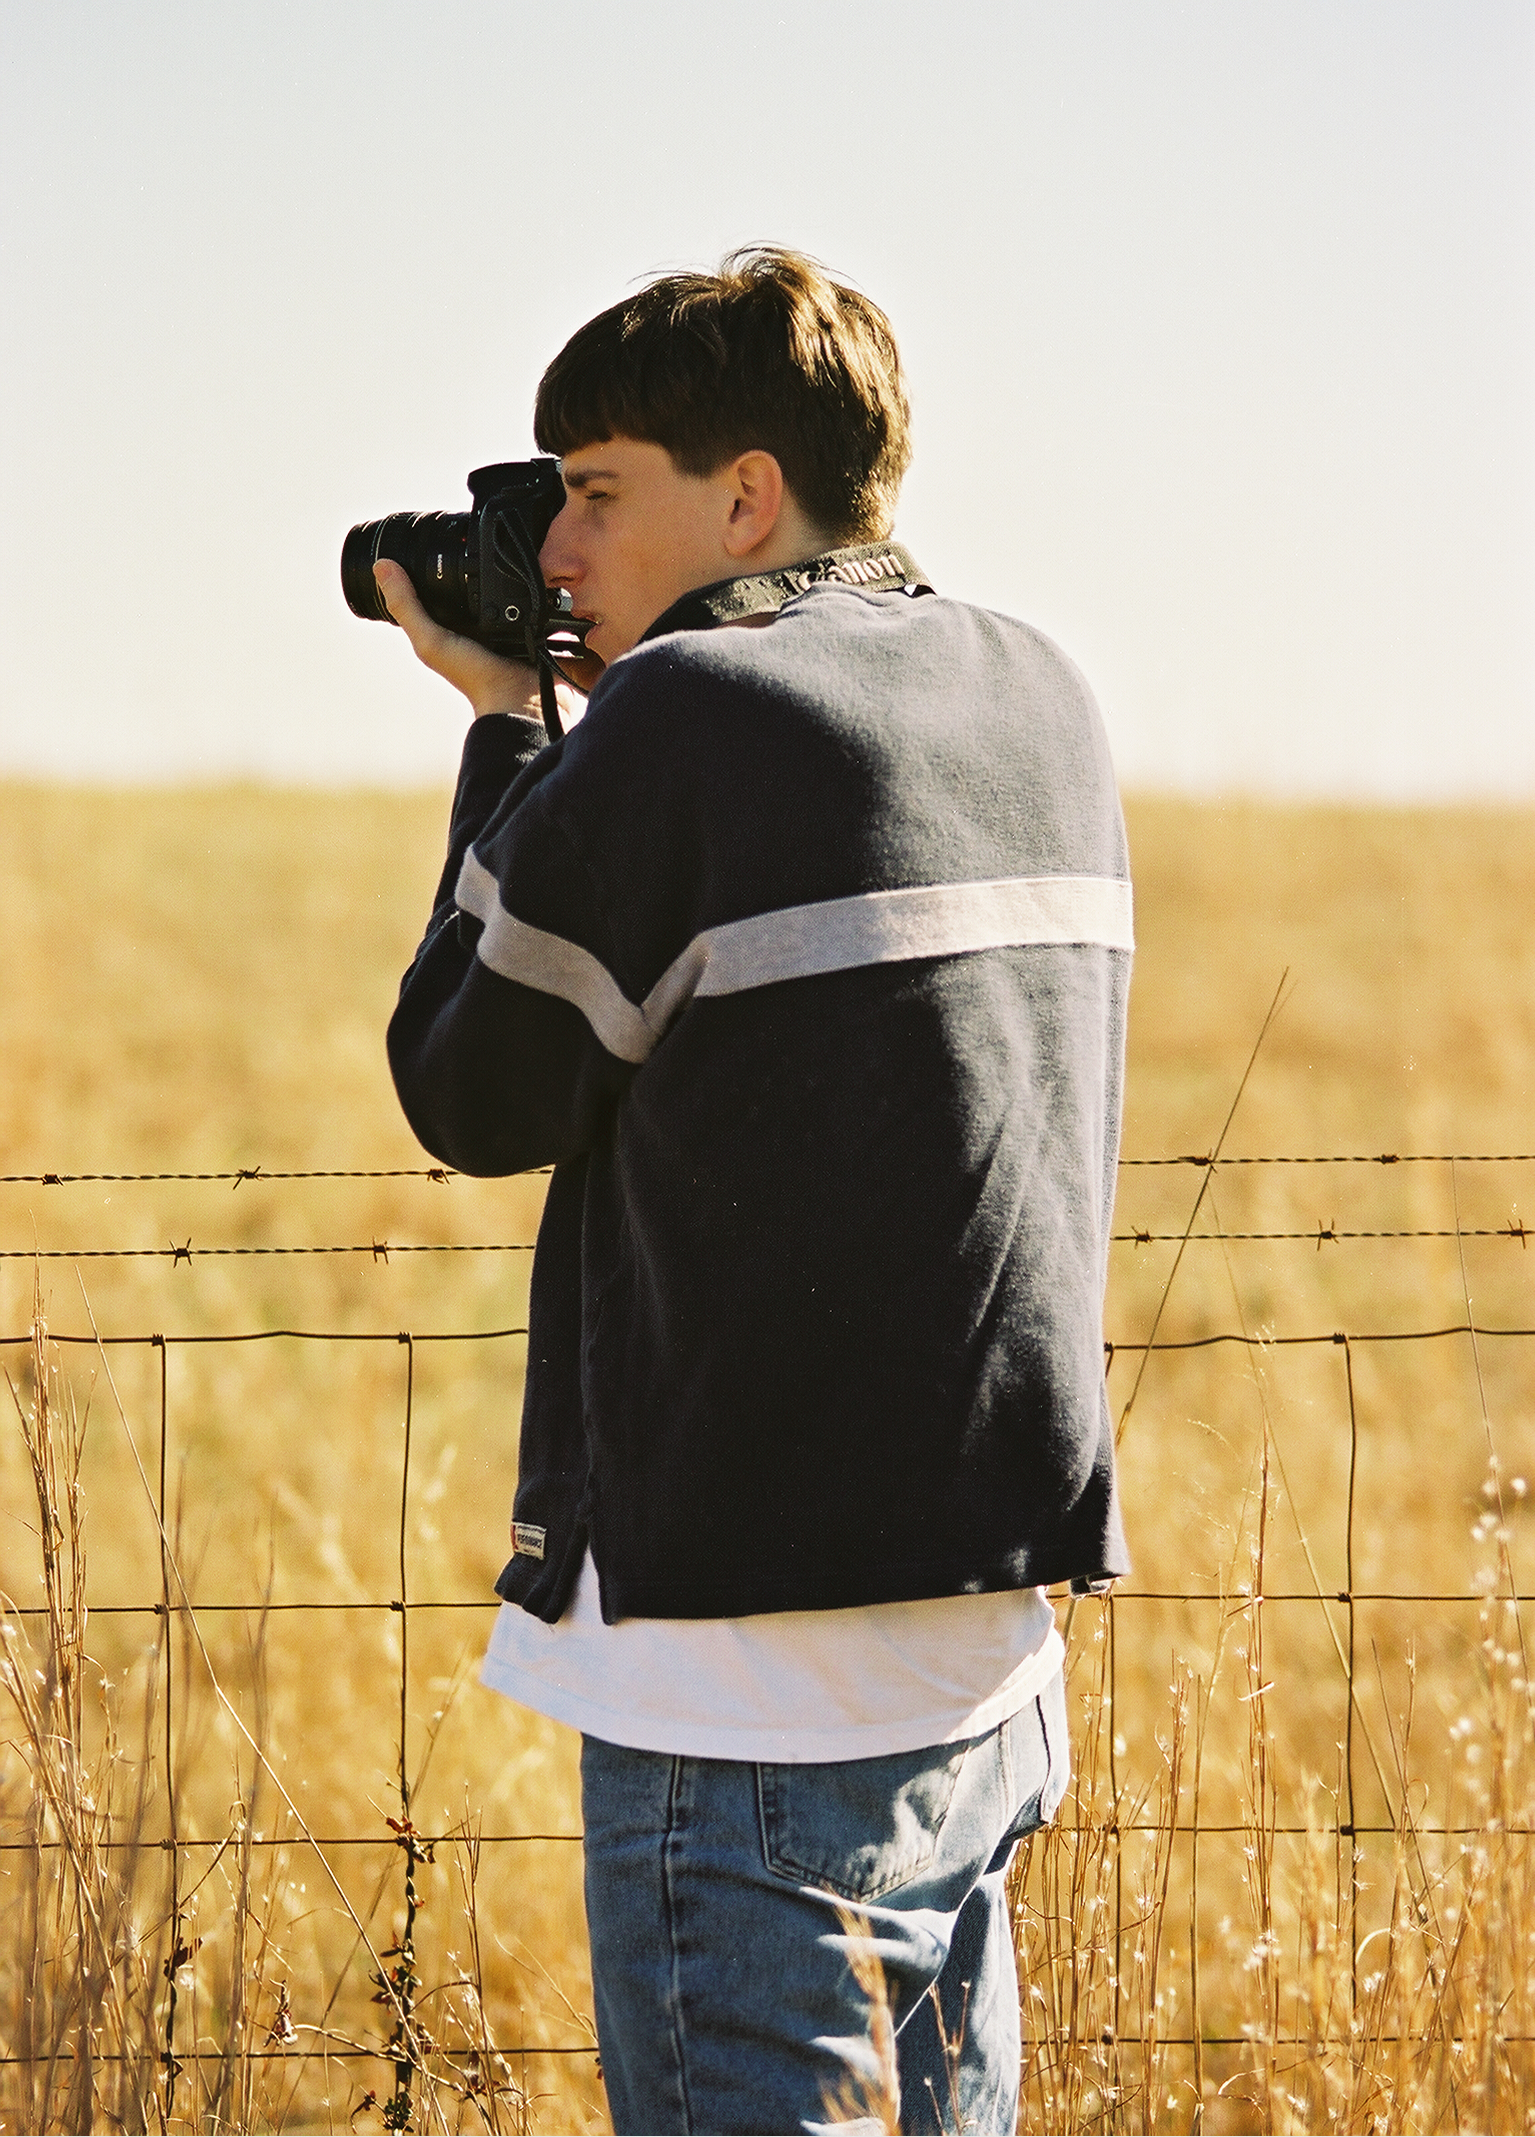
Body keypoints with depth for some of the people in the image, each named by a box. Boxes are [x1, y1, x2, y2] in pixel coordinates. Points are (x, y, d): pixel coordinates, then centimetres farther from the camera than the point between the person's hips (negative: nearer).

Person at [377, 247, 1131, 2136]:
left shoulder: (680, 722, -13)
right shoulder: (1041, 705, 10)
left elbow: (473, 1096, -2)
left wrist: (502, 732, 7)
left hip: (761, 1689, -8)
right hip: (994, 1657, 8)